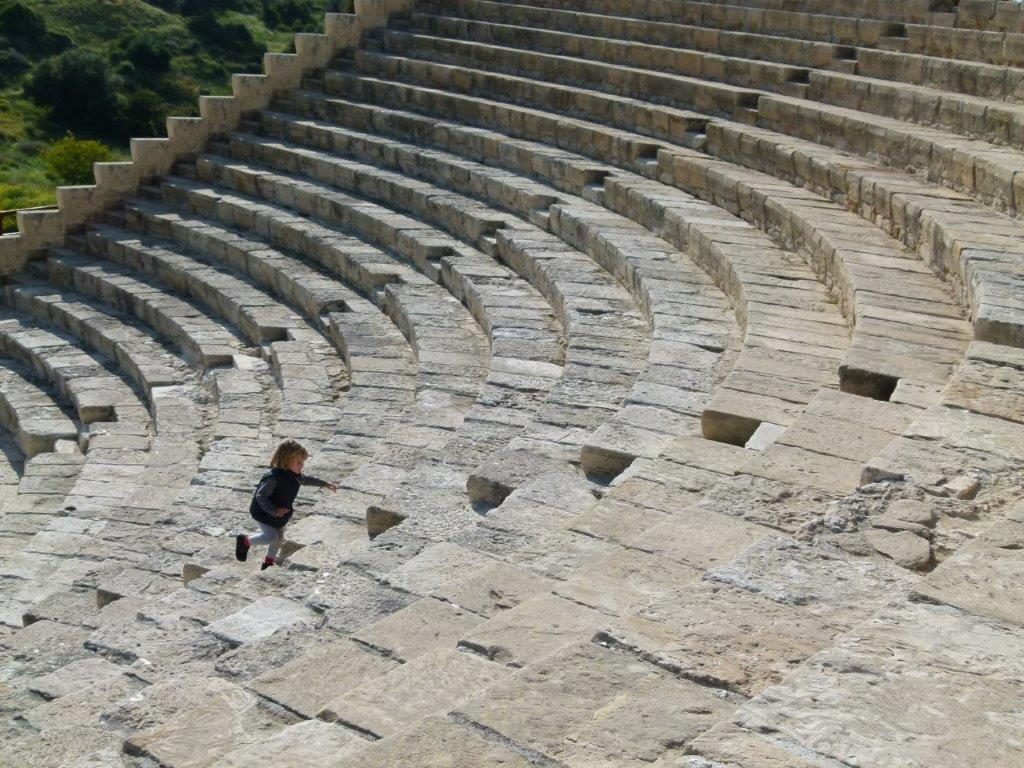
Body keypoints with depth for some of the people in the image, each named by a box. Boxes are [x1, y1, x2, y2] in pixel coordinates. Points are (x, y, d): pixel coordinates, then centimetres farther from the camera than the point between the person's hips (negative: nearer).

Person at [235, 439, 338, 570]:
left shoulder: (295, 475, -7)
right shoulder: (273, 478, -35)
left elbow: (306, 479, 15)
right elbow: (260, 496, -33)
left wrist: (325, 484, 18)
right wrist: (274, 511, -41)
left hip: (280, 515, 9)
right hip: (264, 514, -8)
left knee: (279, 538, 17)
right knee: (271, 537, -16)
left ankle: (268, 563, 39)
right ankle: (245, 541, 7)